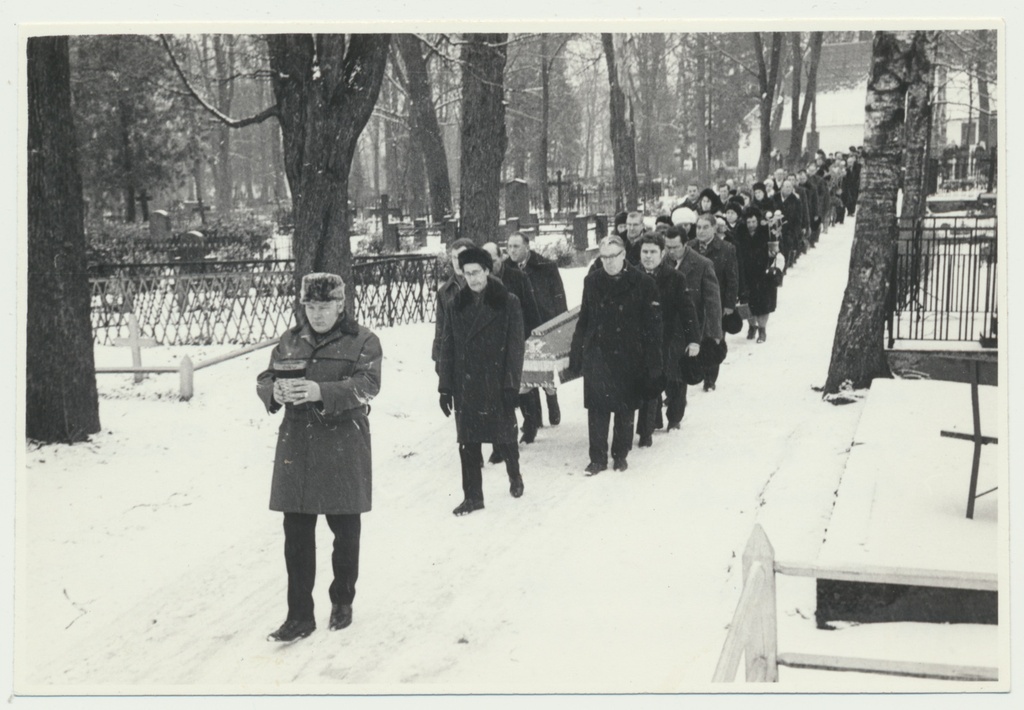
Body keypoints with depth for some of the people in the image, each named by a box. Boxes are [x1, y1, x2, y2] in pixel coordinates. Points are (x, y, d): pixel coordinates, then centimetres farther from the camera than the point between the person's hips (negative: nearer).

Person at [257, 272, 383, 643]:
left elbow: (367, 384, -16)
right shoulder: (290, 341, 11)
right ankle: (300, 615, 8)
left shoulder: (362, 341, -2)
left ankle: (342, 602, 29)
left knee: (345, 529, 9)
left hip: (343, 448, -3)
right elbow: (264, 379, 10)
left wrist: (322, 392, -30)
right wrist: (274, 391, -15)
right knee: (296, 532, 2)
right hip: (296, 446, 3)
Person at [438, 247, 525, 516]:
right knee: (468, 443, 4)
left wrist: (511, 385, -13)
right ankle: (472, 496, 13)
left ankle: (514, 475, 38)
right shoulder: (457, 304, 5)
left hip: (497, 384, -3)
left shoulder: (508, 303, -5)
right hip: (465, 385, 3)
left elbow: (515, 347, -8)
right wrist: (445, 387, 2)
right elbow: (447, 348, 5)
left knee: (504, 437, 10)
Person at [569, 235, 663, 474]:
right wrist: (576, 353, 7)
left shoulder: (642, 283, -7)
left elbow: (653, 325, -7)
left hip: (629, 358, -2)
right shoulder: (592, 281, 3)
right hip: (597, 356, 2)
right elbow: (583, 320, 8)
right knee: (597, 409, 1)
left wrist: (653, 362, -10)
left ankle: (620, 455, 25)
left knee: (625, 410, 10)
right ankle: (597, 458, 11)